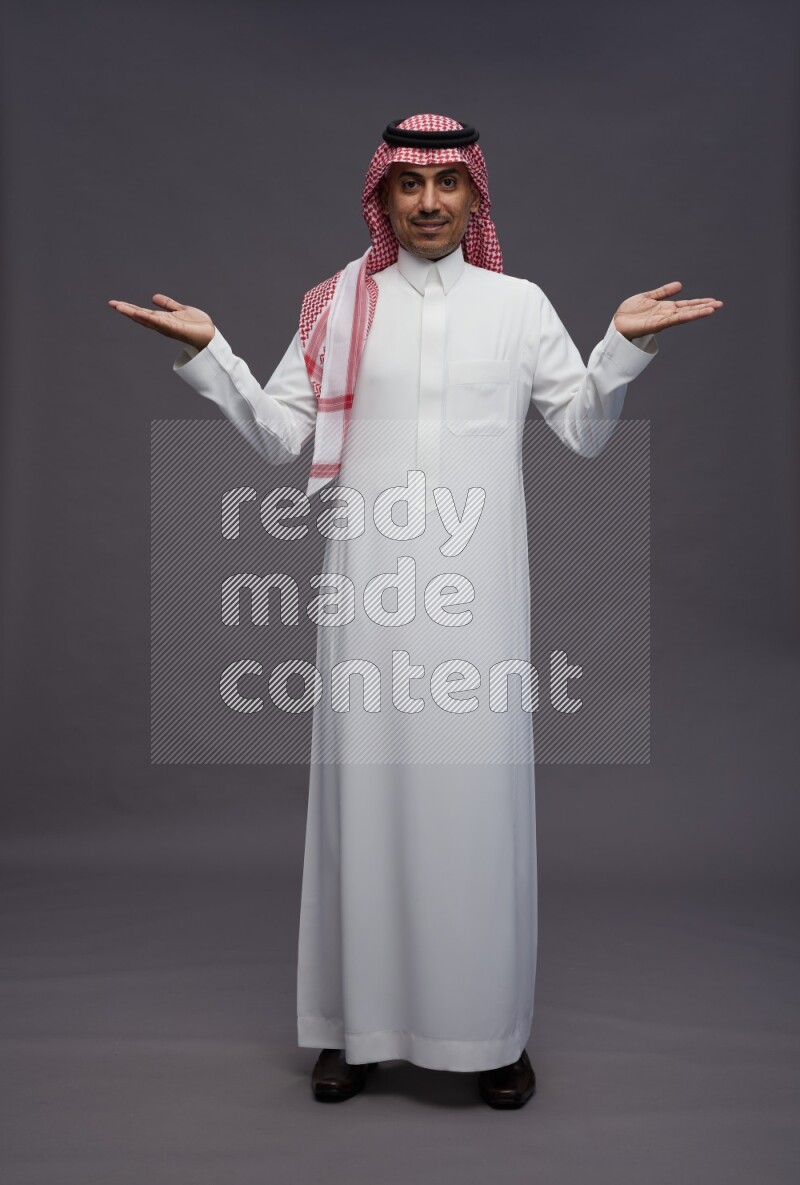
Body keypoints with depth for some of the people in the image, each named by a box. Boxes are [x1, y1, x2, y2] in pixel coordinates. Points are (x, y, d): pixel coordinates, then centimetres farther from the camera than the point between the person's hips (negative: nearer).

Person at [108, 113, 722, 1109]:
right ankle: (355, 1024, 17)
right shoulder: (337, 306, 11)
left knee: (477, 784, 0)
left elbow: (585, 431, 11)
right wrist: (205, 351, -2)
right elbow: (278, 434, 7)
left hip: (477, 587, 0)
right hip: (370, 584, 0)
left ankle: (492, 1030, 16)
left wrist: (626, 342, -2)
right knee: (366, 781, 2)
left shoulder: (519, 305, 11)